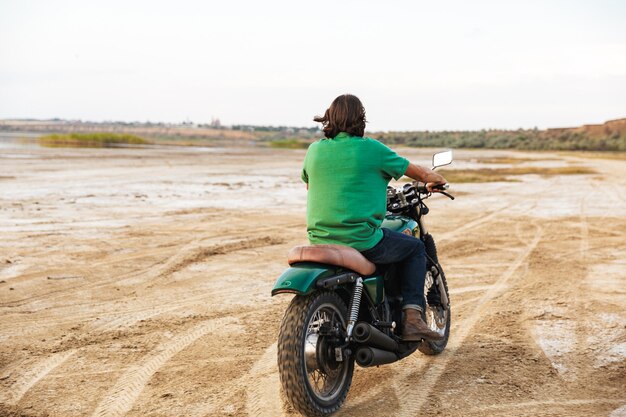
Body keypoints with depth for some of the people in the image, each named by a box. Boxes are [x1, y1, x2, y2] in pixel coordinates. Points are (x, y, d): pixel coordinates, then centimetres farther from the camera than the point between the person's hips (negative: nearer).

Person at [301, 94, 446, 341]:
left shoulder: (314, 150, 6)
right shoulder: (371, 149, -5)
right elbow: (419, 173, 6)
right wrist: (436, 180, 28)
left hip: (319, 240, 5)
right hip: (362, 241, -5)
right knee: (415, 248, 18)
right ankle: (412, 317, 6)